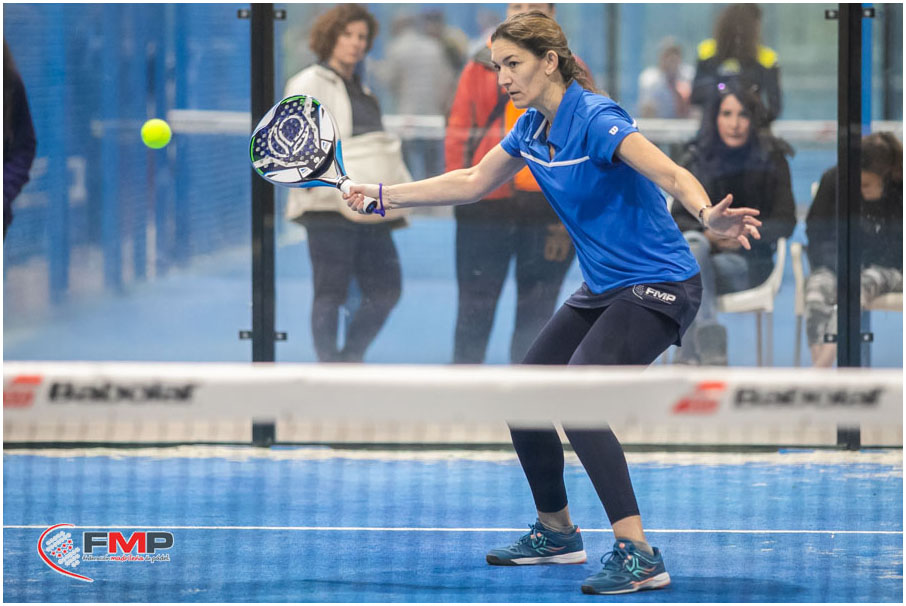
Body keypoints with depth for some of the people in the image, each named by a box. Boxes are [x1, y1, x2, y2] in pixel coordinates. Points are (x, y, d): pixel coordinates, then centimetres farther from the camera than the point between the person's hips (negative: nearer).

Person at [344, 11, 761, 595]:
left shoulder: (595, 120, -23)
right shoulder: (533, 128, 4)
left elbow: (672, 175, -36)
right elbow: (472, 183, 19)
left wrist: (709, 215, -56)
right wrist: (383, 194, 17)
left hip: (658, 288, -9)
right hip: (603, 289, 9)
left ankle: (639, 556, -27)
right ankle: (557, 533, 32)